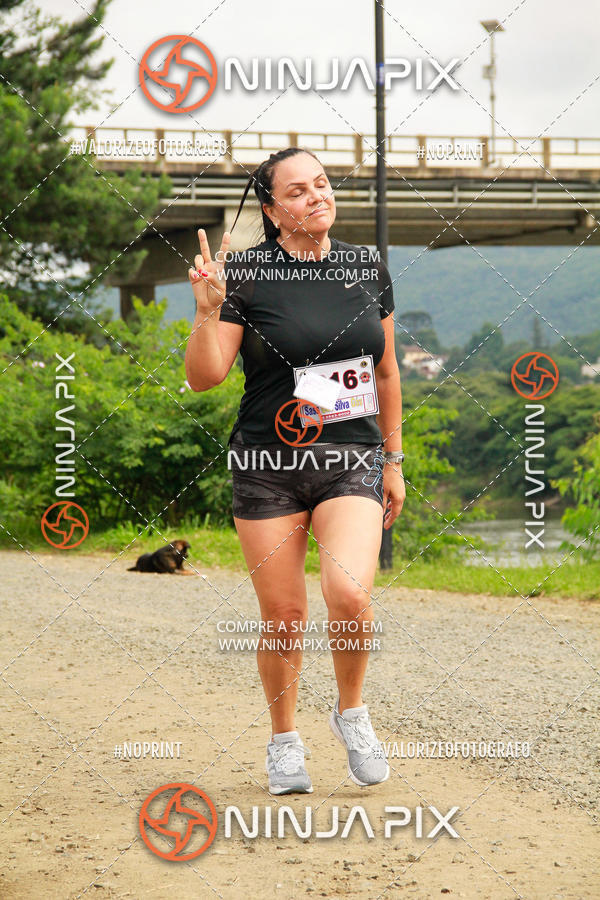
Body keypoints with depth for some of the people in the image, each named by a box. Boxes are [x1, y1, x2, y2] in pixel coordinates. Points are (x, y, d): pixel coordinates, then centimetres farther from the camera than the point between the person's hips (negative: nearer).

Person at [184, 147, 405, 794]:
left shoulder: (368, 269, 6)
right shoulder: (246, 274, -5)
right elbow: (203, 377, -6)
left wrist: (393, 460, 17)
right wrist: (208, 310, -22)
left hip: (352, 460, 1)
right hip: (268, 465, -1)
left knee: (349, 595, -20)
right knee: (283, 617, 1)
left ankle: (351, 711, 8)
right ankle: (284, 740, 25)